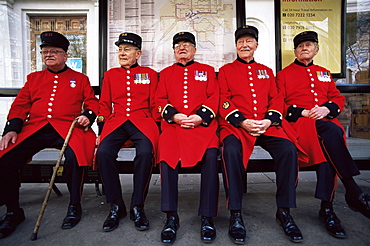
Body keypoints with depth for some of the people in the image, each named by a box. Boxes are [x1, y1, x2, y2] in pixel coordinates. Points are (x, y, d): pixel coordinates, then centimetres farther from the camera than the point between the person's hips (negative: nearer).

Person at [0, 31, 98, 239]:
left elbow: (92, 102, 12)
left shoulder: (80, 79, 17)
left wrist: (88, 115, -11)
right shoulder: (33, 78, 23)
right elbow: (20, 106, 15)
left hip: (67, 128, -3)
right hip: (34, 129, 4)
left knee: (74, 156, -34)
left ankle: (75, 206, -12)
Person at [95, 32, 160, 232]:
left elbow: (155, 104, 10)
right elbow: (104, 104, 17)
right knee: (104, 152, -28)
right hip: (116, 122, 2)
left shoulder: (149, 73, 14)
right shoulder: (110, 74, 20)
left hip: (142, 121, -2)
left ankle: (137, 207, -15)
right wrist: (101, 130, 5)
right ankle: (116, 206, -10)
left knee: (146, 152, -33)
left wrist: (156, 127, -2)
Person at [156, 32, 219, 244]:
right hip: (173, 124, 1)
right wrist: (174, 116, -8)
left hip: (202, 123, 0)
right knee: (167, 155, -29)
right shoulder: (166, 73, 23)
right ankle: (172, 217, -17)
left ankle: (208, 217, -16)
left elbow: (214, 97, 8)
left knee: (211, 155, -29)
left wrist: (201, 116, -10)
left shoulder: (207, 70, 20)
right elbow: (160, 100, 12)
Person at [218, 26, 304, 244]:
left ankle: (284, 211, -8)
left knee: (288, 150, -25)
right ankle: (236, 214, -22)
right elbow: (223, 101, 2)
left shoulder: (266, 71, 23)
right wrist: (242, 122, -13)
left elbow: (276, 99, 14)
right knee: (231, 151, -35)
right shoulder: (226, 70, 13)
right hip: (236, 125, -2)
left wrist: (269, 120, -7)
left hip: (267, 125, 3)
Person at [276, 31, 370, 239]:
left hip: (326, 120, 4)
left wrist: (327, 109, -5)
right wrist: (302, 112, -11)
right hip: (299, 122, -3)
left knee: (326, 147, -30)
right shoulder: (284, 74, 13)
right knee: (332, 132, -34)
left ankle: (327, 208, -23)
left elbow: (338, 98, 19)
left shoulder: (324, 73, 27)